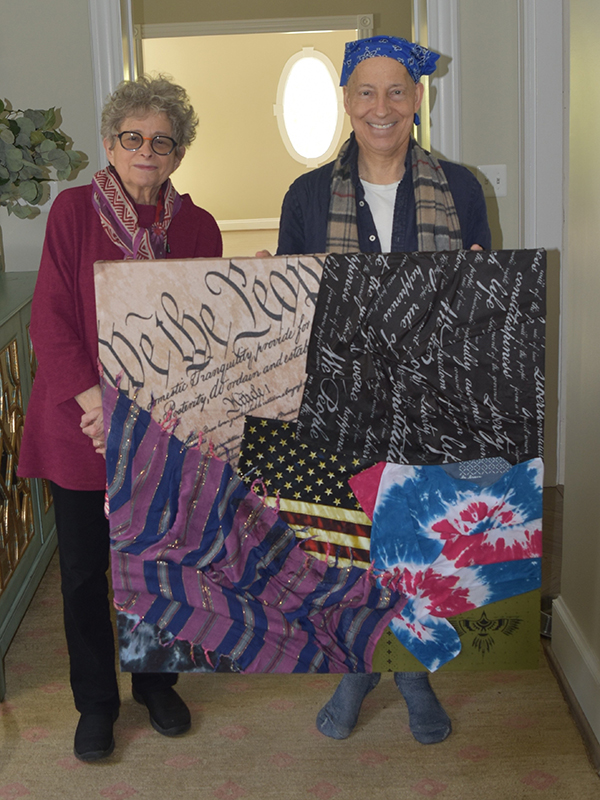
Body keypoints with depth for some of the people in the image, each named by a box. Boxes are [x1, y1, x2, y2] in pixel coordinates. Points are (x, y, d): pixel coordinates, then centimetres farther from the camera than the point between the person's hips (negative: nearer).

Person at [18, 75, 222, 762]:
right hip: (78, 423, -2)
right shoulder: (74, 210, -5)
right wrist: (94, 401, -20)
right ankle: (95, 702, 28)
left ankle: (156, 681, 37)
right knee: (84, 567, 9)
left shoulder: (197, 226, 2)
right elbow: (50, 319, -9)